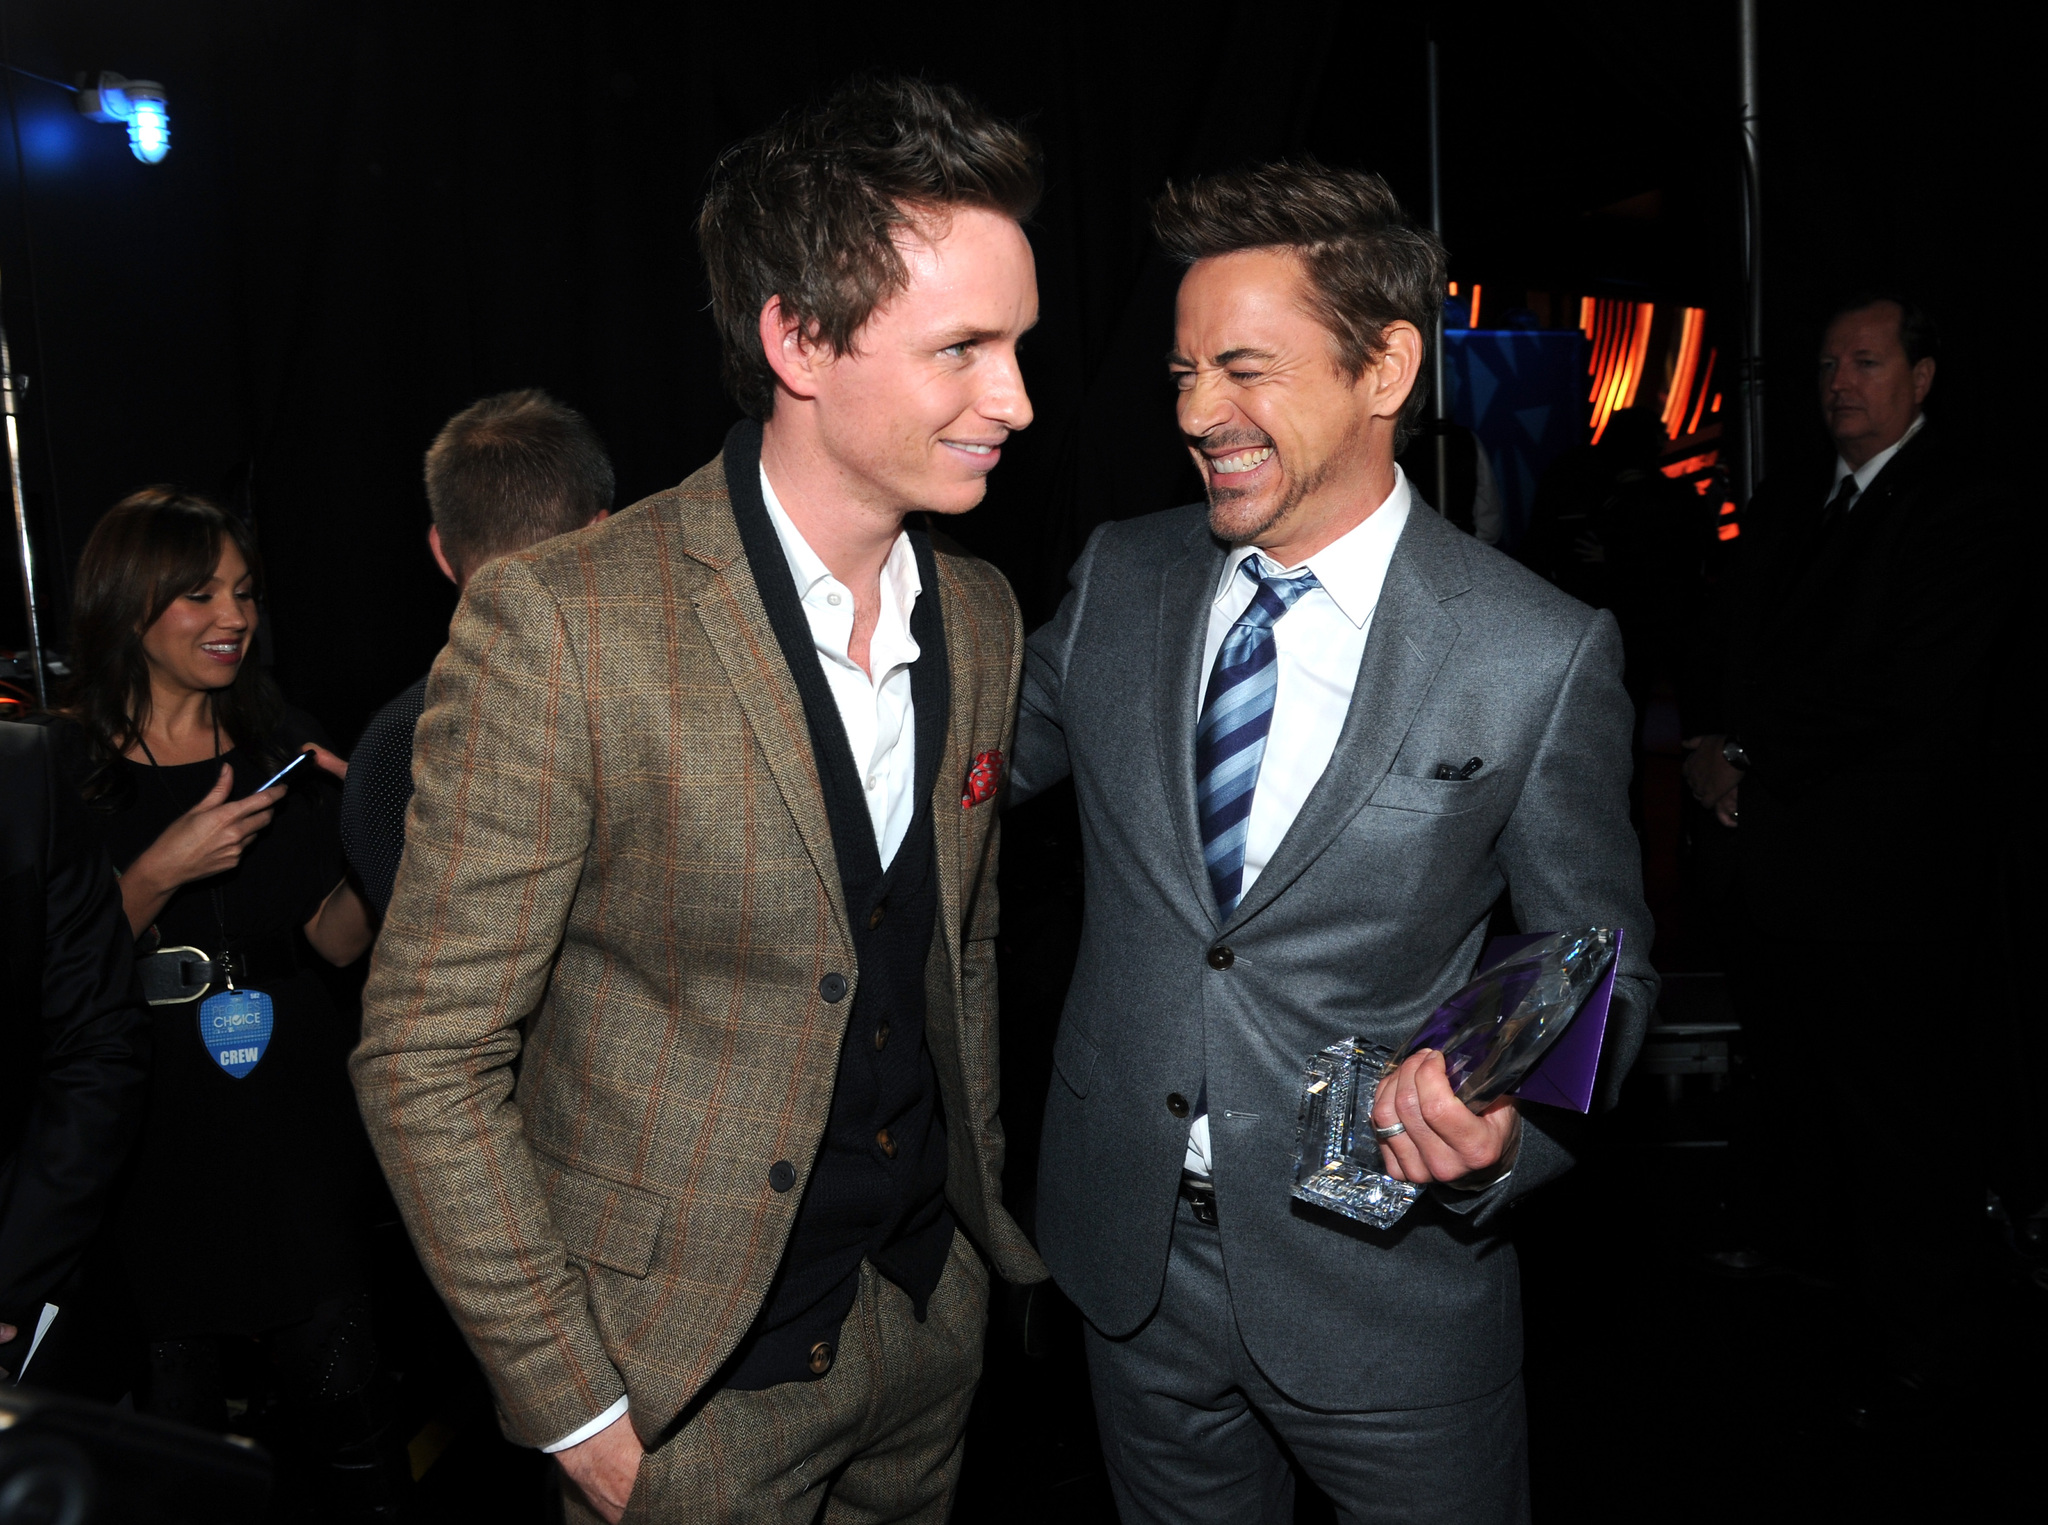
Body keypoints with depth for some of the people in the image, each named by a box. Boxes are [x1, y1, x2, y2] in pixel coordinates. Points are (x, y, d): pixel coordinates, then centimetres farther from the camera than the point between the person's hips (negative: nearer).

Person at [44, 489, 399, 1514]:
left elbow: (340, 941, 6)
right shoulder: (58, 762, -3)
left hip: (296, 1117, 3)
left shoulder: (280, 745, 9)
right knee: (177, 1402, 3)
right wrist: (161, 874, -17)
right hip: (154, 1134, -3)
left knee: (337, 1386, 3)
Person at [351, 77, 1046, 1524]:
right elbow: (426, 1059, -16)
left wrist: (984, 1213, 13)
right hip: (687, 1373, -5)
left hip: (932, 1313, 6)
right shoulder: (558, 626, -21)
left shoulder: (984, 617, -2)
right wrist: (574, 1404, -13)